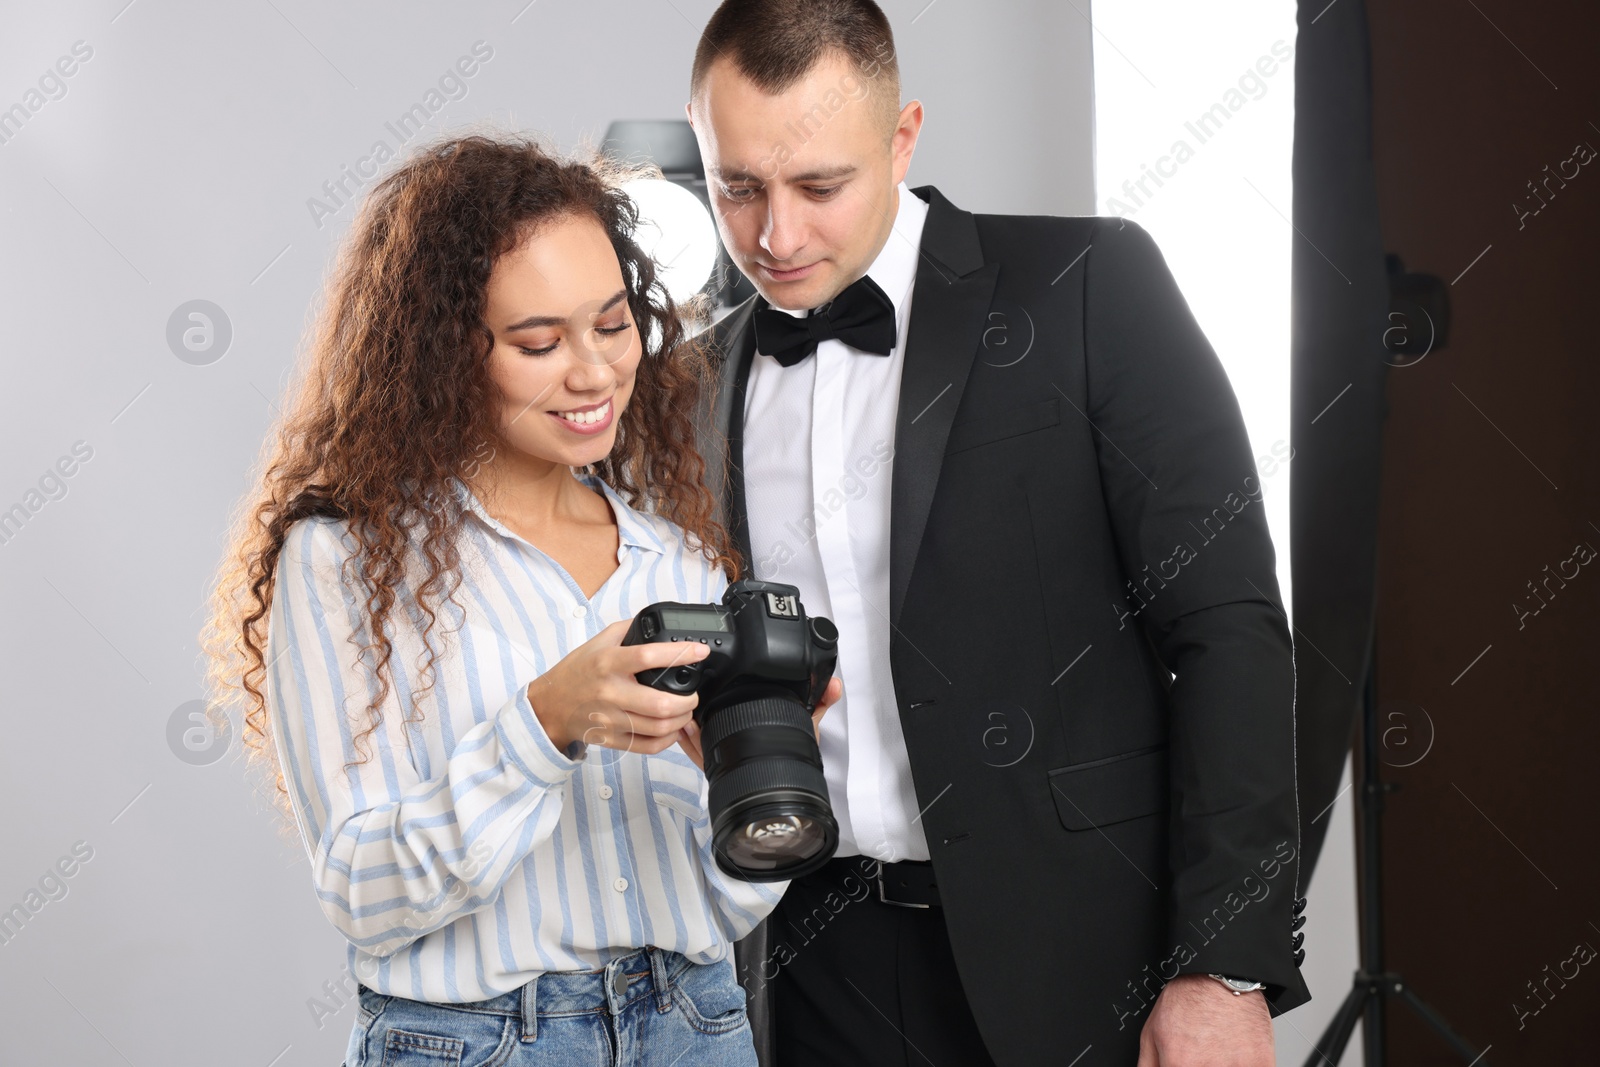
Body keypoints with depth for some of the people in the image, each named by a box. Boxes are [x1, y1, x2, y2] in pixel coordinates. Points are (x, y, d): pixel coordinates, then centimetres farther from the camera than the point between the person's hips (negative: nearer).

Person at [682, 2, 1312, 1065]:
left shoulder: (1088, 285, -6)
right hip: (814, 963, 4)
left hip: (1072, 958, -4)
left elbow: (1226, 625, -9)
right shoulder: (713, 375, 8)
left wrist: (1228, 969, -14)